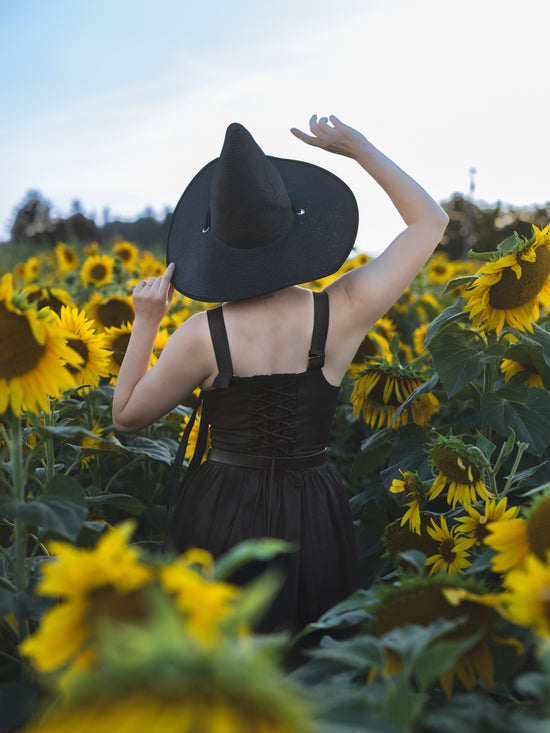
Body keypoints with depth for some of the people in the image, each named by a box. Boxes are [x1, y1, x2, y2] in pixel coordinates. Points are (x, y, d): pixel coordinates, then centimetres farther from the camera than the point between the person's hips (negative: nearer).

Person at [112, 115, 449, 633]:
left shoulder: (201, 336, -17)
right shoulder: (343, 314, -14)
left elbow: (126, 418, 0)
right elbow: (431, 220, 1)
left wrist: (145, 323, 0)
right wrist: (358, 147, 4)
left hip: (219, 512, -1)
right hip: (312, 517, 1)